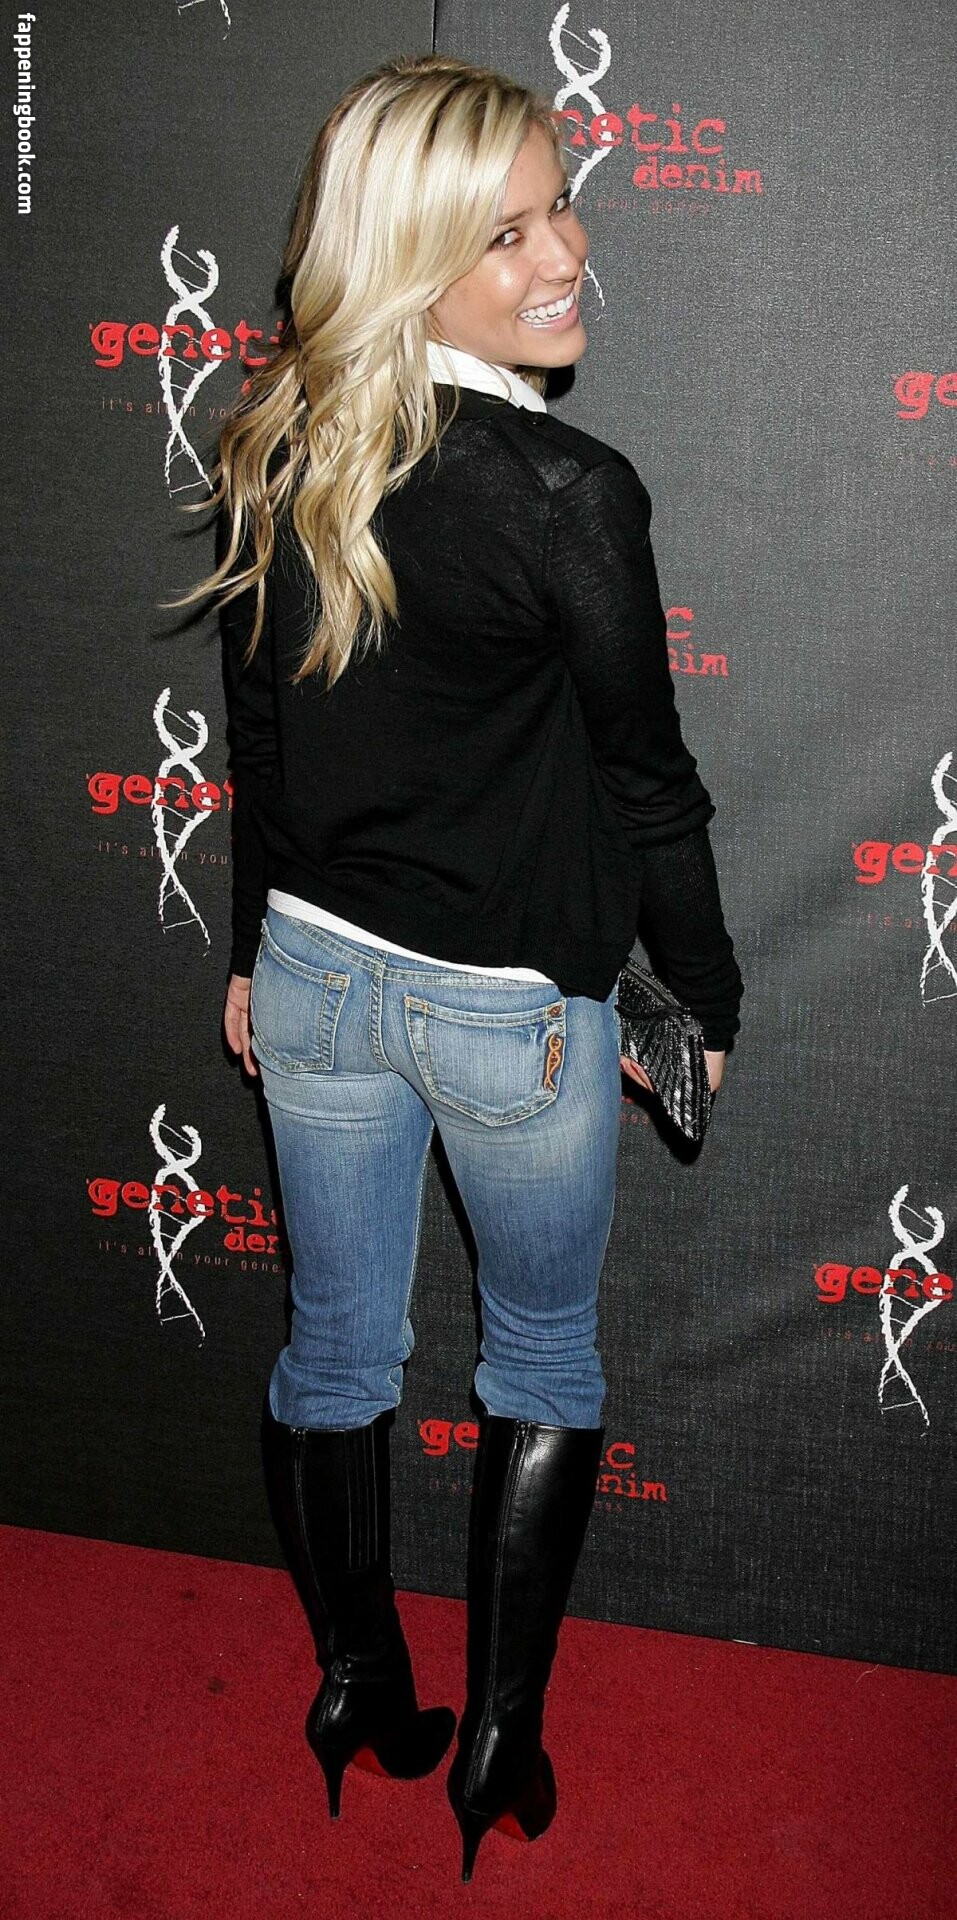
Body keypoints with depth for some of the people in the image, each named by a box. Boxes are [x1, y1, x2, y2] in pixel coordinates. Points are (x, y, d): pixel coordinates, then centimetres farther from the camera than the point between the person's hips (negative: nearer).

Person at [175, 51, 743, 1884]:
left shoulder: (277, 459, -4)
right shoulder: (568, 493, -22)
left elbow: (261, 738, 5)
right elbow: (645, 779, -13)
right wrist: (710, 995, 2)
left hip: (315, 978, 5)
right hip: (514, 1006, -5)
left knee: (336, 1348, 21)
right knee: (544, 1356, 20)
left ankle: (361, 1697, 41)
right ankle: (500, 1739, 30)